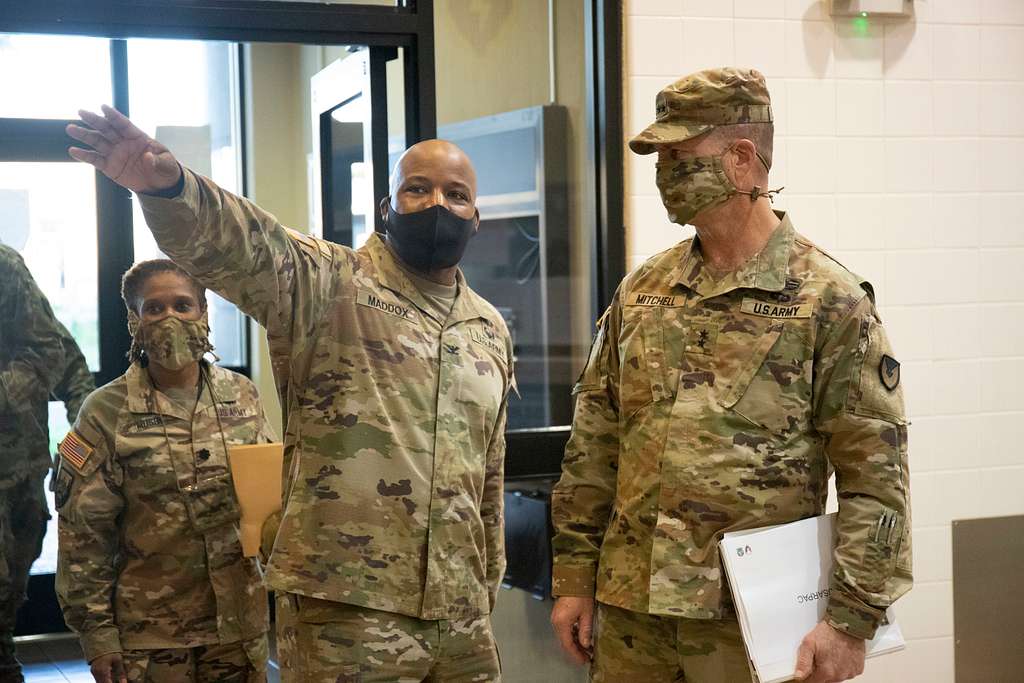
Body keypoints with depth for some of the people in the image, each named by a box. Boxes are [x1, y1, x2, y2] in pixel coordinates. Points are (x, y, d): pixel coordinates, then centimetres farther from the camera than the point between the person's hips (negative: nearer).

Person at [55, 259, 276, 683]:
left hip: (241, 621, 3)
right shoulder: (106, 412, -5)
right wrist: (96, 632, -7)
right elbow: (84, 534, -5)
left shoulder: (242, 397, 4)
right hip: (150, 633, -3)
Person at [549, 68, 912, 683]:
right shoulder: (641, 291, 9)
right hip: (630, 609, 5)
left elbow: (876, 474, -9)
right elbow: (594, 444, 11)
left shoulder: (831, 300, -7)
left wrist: (851, 620, -13)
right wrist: (574, 578, 8)